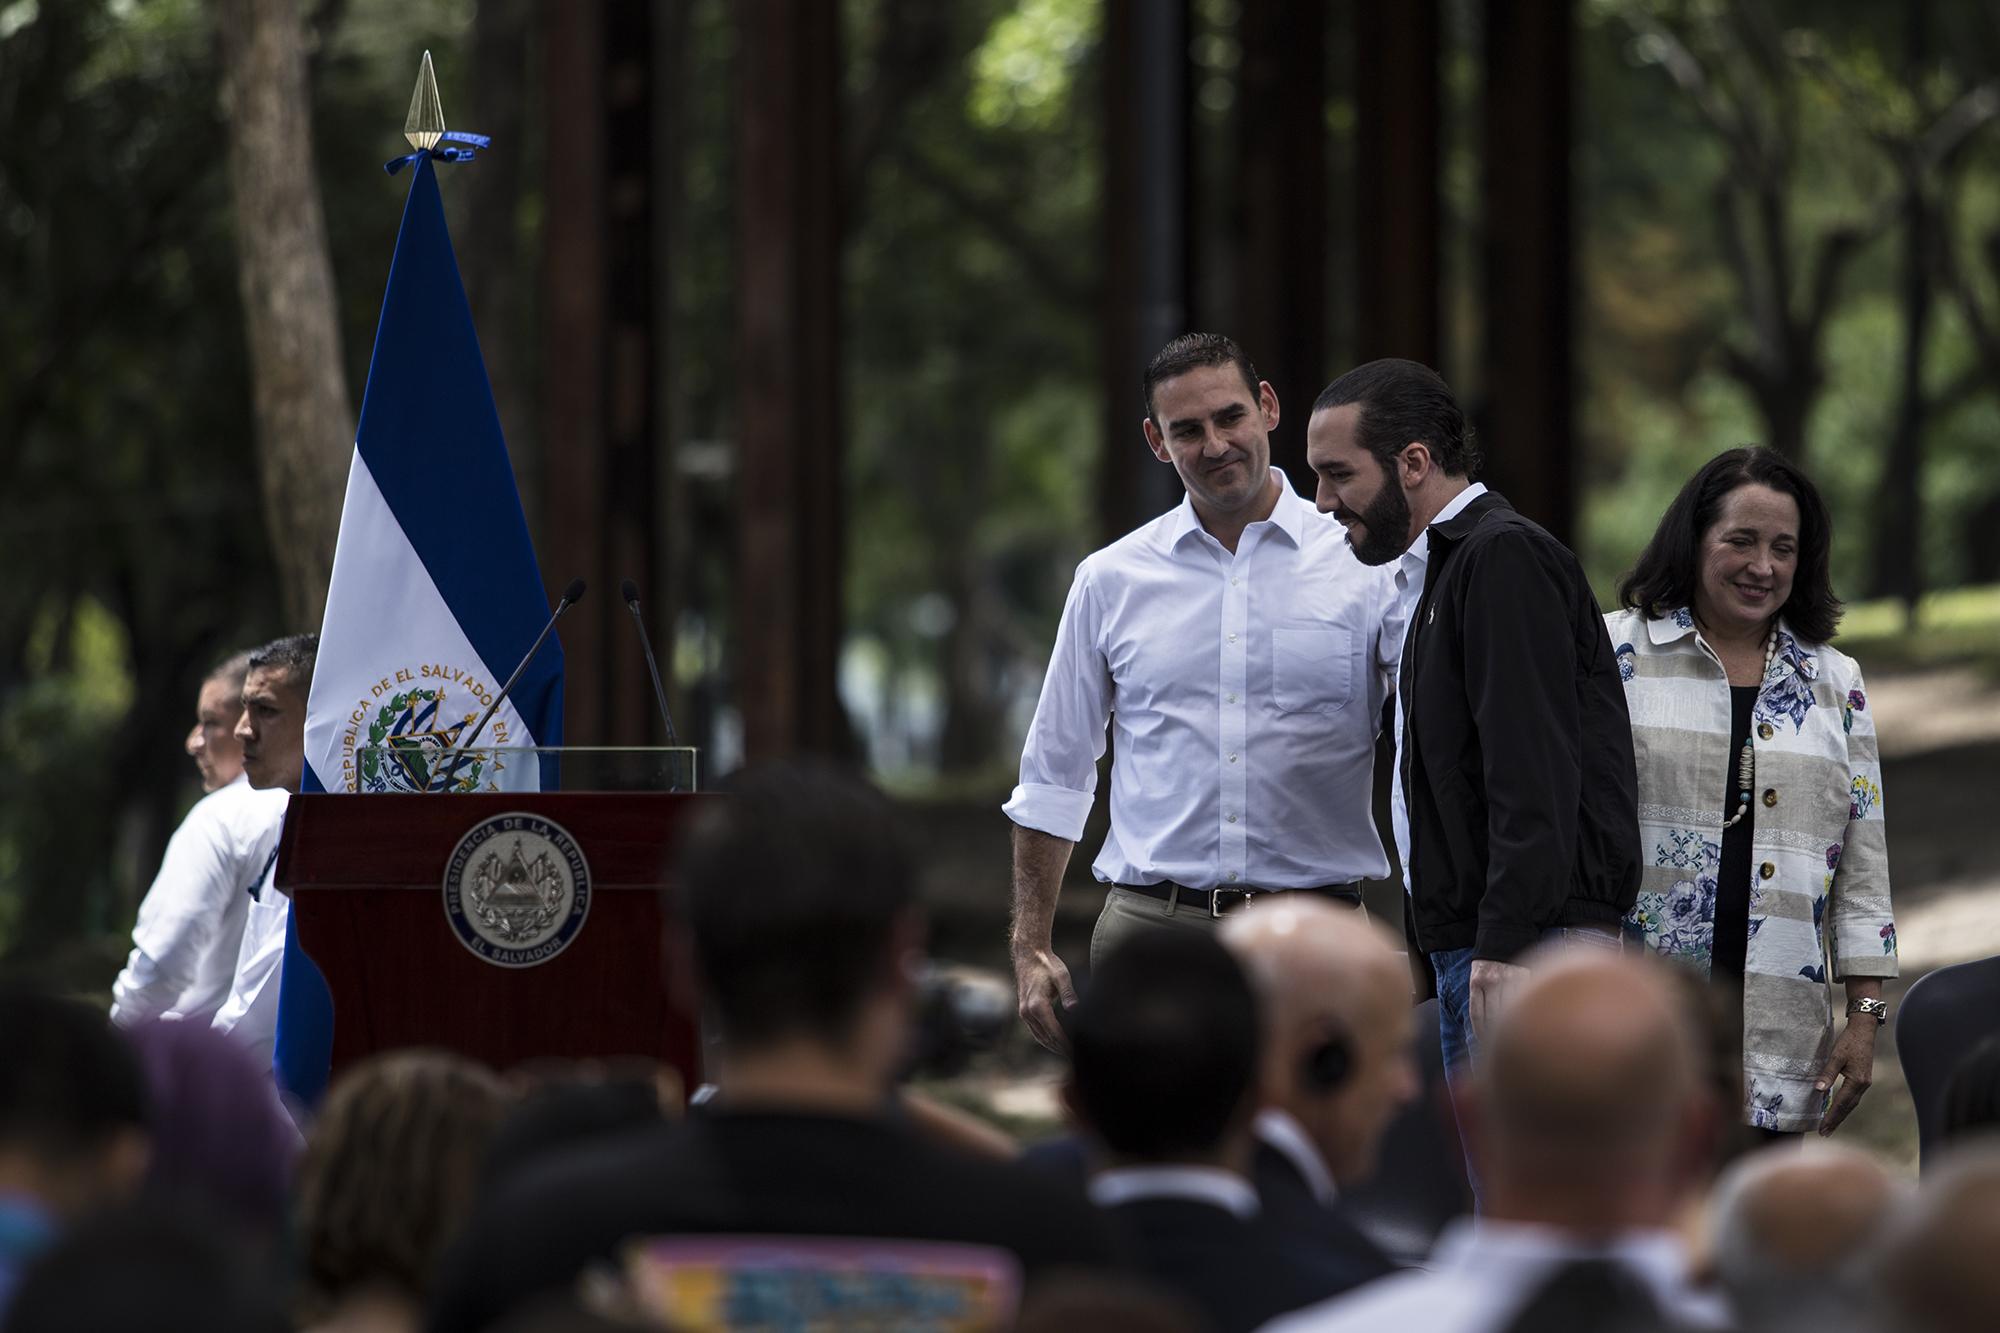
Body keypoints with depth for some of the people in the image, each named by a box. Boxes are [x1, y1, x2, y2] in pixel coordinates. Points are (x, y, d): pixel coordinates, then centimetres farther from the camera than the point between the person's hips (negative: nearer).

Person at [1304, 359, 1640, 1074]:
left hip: (1526, 952, -10)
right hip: (1473, 946, 10)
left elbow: (1535, 773, -19)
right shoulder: (1434, 570, 23)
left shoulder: (1506, 557, -10)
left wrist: (1506, 947, -25)